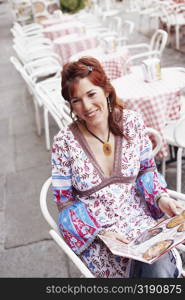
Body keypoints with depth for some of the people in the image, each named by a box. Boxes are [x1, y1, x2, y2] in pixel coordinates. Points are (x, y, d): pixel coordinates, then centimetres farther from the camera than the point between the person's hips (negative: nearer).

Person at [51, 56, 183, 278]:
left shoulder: (132, 122, -5)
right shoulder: (64, 142, -12)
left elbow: (146, 169, 9)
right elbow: (65, 202, -6)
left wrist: (160, 197, -10)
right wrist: (100, 231, -17)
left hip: (138, 217, 3)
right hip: (92, 232, -2)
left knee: (161, 266, -25)